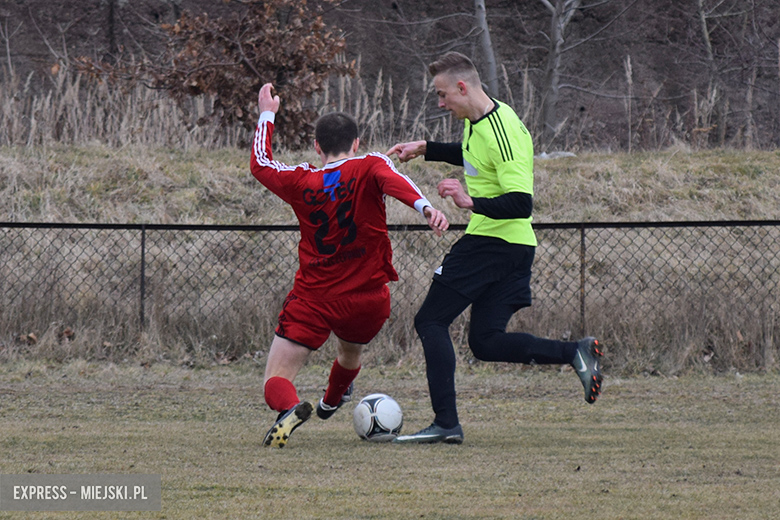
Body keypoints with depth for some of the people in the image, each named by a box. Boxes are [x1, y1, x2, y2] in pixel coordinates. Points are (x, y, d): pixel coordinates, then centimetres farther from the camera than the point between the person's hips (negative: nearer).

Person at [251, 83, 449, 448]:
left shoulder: (300, 182, 0)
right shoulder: (369, 168, -4)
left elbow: (260, 163, 18)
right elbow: (394, 182, -27)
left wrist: (266, 116, 29)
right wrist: (425, 207, -44)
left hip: (312, 298, -2)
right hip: (368, 299, 2)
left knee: (276, 379, -3)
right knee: (350, 353, 35)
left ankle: (290, 407, -36)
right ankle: (332, 400, 62)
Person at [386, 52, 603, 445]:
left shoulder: (502, 132, -22)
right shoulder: (478, 121, 9)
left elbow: (520, 203, -27)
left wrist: (471, 202, -38)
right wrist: (425, 148, 26)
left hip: (493, 242, -10)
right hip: (514, 248, 10)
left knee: (431, 321, -4)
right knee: (486, 342, 10)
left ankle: (445, 424, -8)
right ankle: (575, 353, -1)